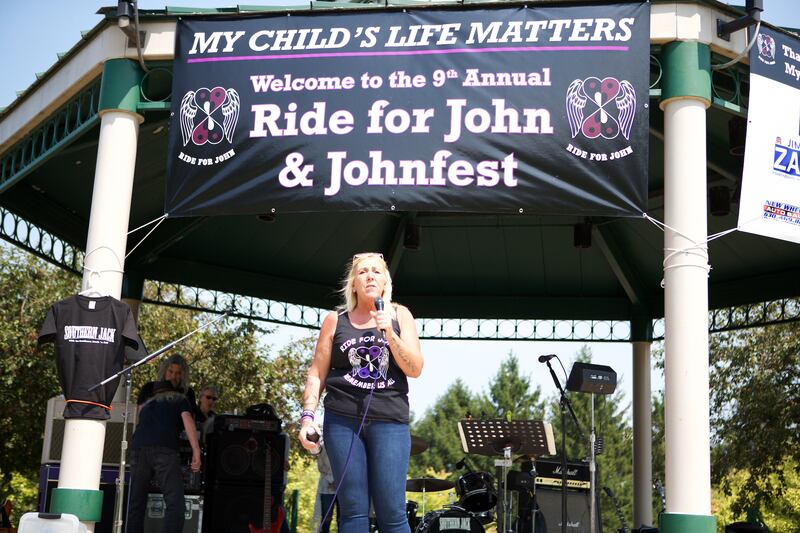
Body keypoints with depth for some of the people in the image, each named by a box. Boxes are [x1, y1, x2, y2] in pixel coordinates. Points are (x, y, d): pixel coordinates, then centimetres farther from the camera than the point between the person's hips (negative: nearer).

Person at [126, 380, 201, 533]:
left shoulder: (147, 404, 36)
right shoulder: (179, 399, 23)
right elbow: (187, 420, 5)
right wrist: (196, 451, -3)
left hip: (138, 448, 5)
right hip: (164, 449, -4)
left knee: (136, 504, 9)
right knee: (175, 503, -9)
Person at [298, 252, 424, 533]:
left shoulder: (399, 315, 9)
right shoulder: (335, 321, 10)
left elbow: (415, 369, 1)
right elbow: (317, 374, 10)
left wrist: (388, 333, -10)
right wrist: (307, 415, -2)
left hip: (389, 421, -1)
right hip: (343, 420, 1)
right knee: (353, 510, -1)